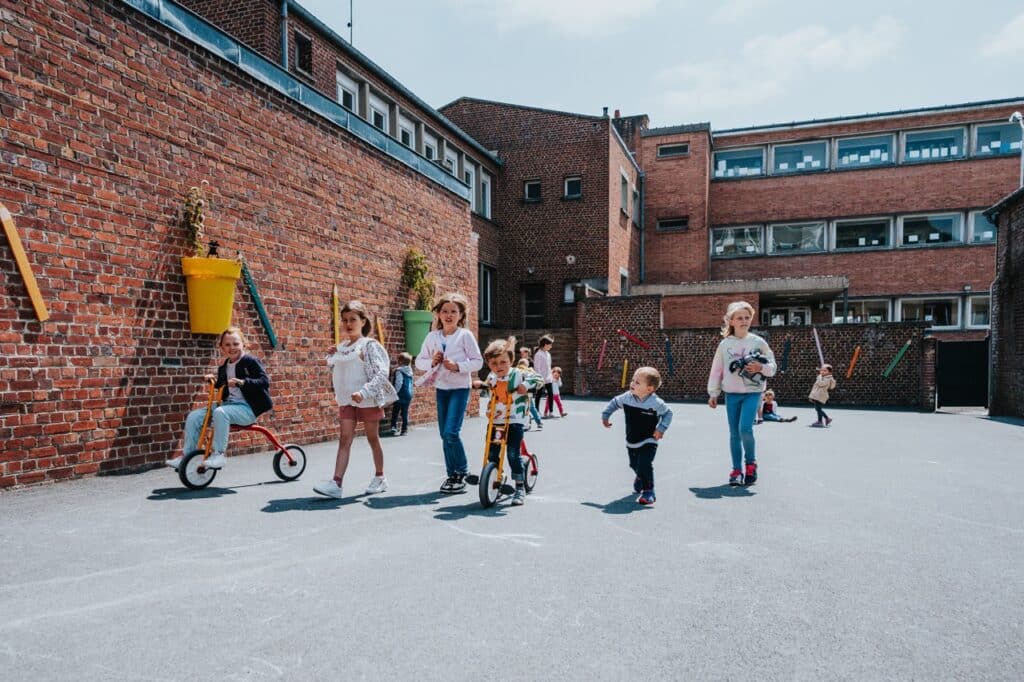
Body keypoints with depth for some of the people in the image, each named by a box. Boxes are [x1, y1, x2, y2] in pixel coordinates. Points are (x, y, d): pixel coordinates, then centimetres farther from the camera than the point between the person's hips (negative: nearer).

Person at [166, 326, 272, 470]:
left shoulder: (251, 361, -8)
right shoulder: (223, 367, 14)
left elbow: (264, 381, -18)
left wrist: (242, 382, -30)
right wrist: (213, 380, 9)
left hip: (247, 408, -8)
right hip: (228, 403, 8)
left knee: (220, 412, -35)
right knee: (194, 416, -6)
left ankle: (219, 454, -25)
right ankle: (186, 455, 4)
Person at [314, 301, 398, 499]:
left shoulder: (370, 345, -9)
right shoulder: (340, 348, 9)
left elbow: (381, 373, -18)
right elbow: (334, 370, 23)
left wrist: (363, 392, -27)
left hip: (368, 400, -5)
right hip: (347, 401, 5)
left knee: (373, 439, 8)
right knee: (344, 440, -3)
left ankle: (380, 477, 24)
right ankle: (336, 483, -8)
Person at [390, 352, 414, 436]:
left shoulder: (399, 371, -12)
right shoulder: (410, 372, 10)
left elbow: (399, 383, -18)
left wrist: (394, 393, -12)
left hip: (401, 395, -6)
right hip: (409, 395, 6)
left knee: (395, 412, 4)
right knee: (405, 413, 10)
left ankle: (394, 428, -5)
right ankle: (405, 430, 10)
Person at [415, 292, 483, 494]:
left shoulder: (465, 335, -6)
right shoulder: (432, 337, 6)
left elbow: (478, 362, -6)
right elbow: (419, 361, 11)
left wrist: (458, 366, -19)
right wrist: (431, 362, -10)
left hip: (460, 388, -5)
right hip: (441, 388, 5)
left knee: (451, 432, -15)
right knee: (444, 434, 8)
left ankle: (462, 473, 4)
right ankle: (452, 475, 21)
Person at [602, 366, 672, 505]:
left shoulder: (656, 403, -22)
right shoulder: (627, 397, -11)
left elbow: (668, 413, -6)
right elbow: (614, 403, 7)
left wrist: (661, 428, -16)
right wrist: (605, 416, 2)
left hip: (648, 442, -5)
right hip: (631, 442, 5)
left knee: (645, 465, -19)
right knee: (634, 465, 23)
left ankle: (648, 492, -3)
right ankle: (640, 477, 57)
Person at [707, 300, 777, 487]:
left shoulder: (758, 342, -1)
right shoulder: (725, 344, 2)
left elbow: (772, 367, 3)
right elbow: (716, 369, 6)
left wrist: (761, 367, -19)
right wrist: (713, 393, 7)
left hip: (752, 392, -2)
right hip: (731, 394, 2)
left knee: (745, 428, -15)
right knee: (734, 433, 7)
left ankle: (751, 463, 10)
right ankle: (736, 470, 18)